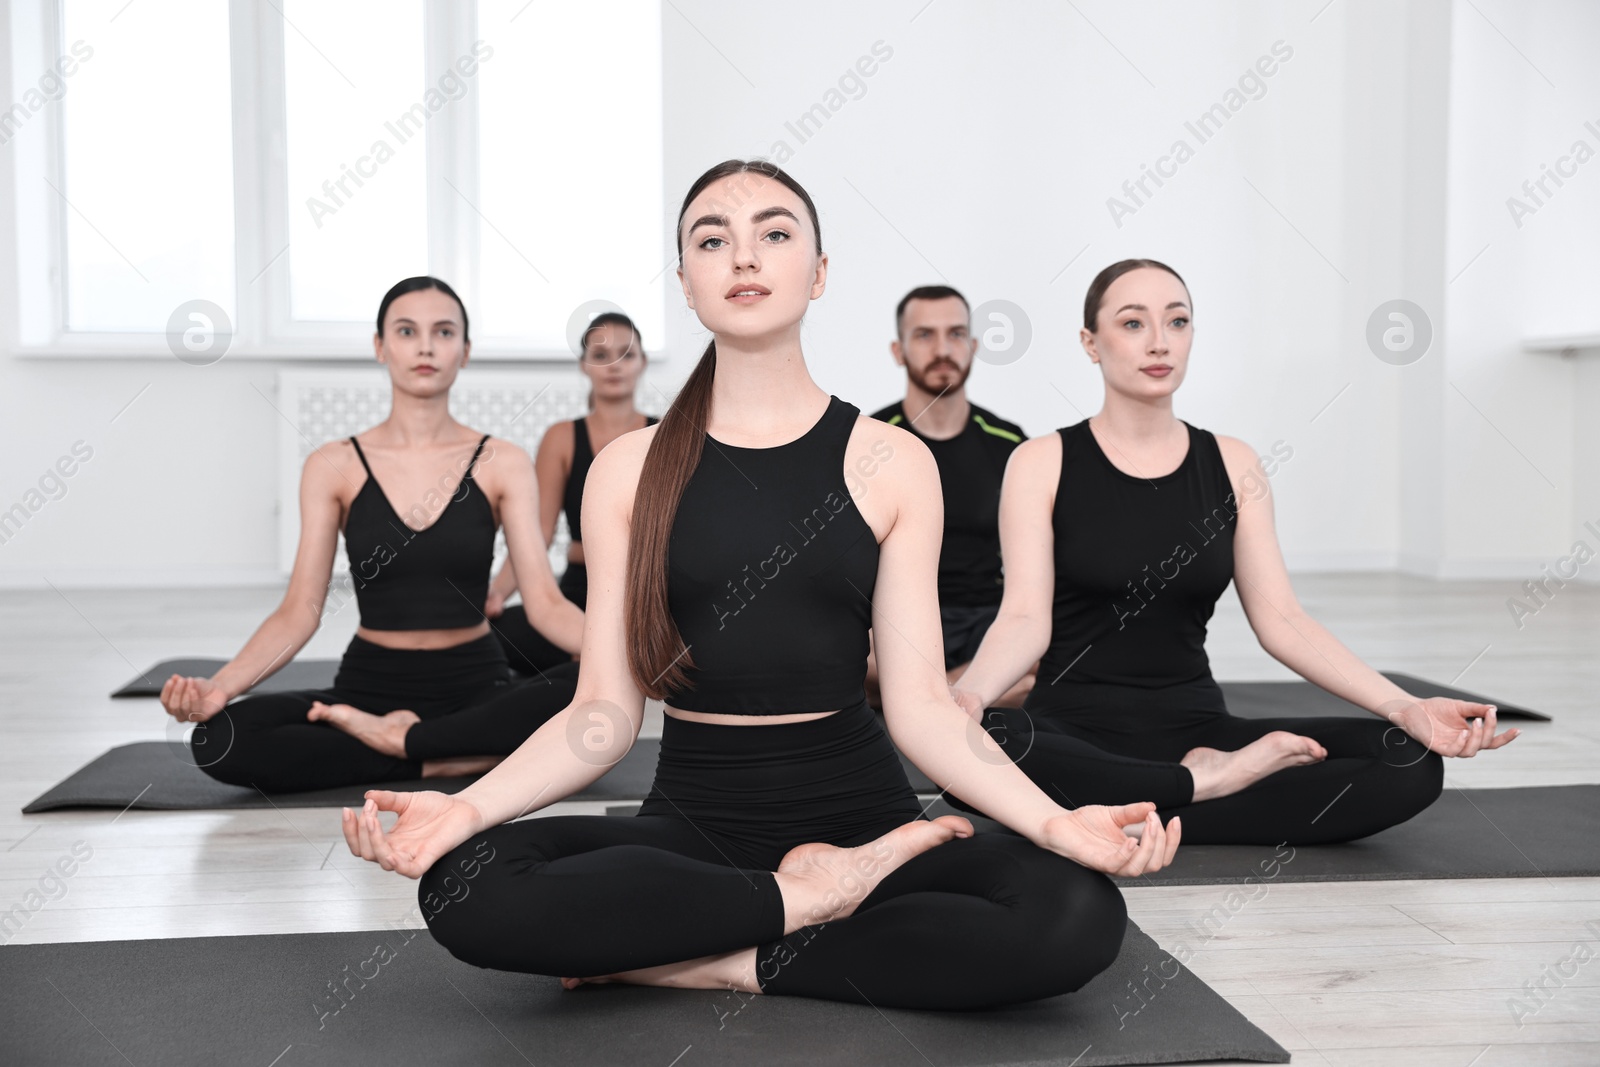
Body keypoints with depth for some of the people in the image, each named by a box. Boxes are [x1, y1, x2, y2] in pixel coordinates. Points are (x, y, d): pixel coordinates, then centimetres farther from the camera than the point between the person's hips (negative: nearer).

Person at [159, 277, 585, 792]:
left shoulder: (501, 464, 0)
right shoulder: (334, 467, 1)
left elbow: (545, 600, -9)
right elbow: (300, 610, -5)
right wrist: (219, 685, -23)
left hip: (476, 686, -1)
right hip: (369, 684, 1)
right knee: (221, 738, -27)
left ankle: (400, 739, -18)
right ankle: (445, 760, -17)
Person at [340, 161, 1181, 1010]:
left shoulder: (892, 462, 2)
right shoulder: (629, 470, 4)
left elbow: (920, 704, -2)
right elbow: (605, 711, 0)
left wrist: (1053, 820, -18)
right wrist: (468, 806, -18)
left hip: (856, 806, 1)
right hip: (693, 821, 0)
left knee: (1079, 916, -28)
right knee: (466, 885, -29)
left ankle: (723, 962, -14)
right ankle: (808, 899, -14)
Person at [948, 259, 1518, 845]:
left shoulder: (1232, 464, 8)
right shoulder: (1043, 464, -1)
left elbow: (1281, 620, 2)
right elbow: (1025, 619, -11)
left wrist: (1405, 707, -12)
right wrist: (966, 695, -34)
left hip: (1196, 727, 4)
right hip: (1073, 729, -3)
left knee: (1411, 761, -18)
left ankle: (1139, 819, -15)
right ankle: (1205, 785, -17)